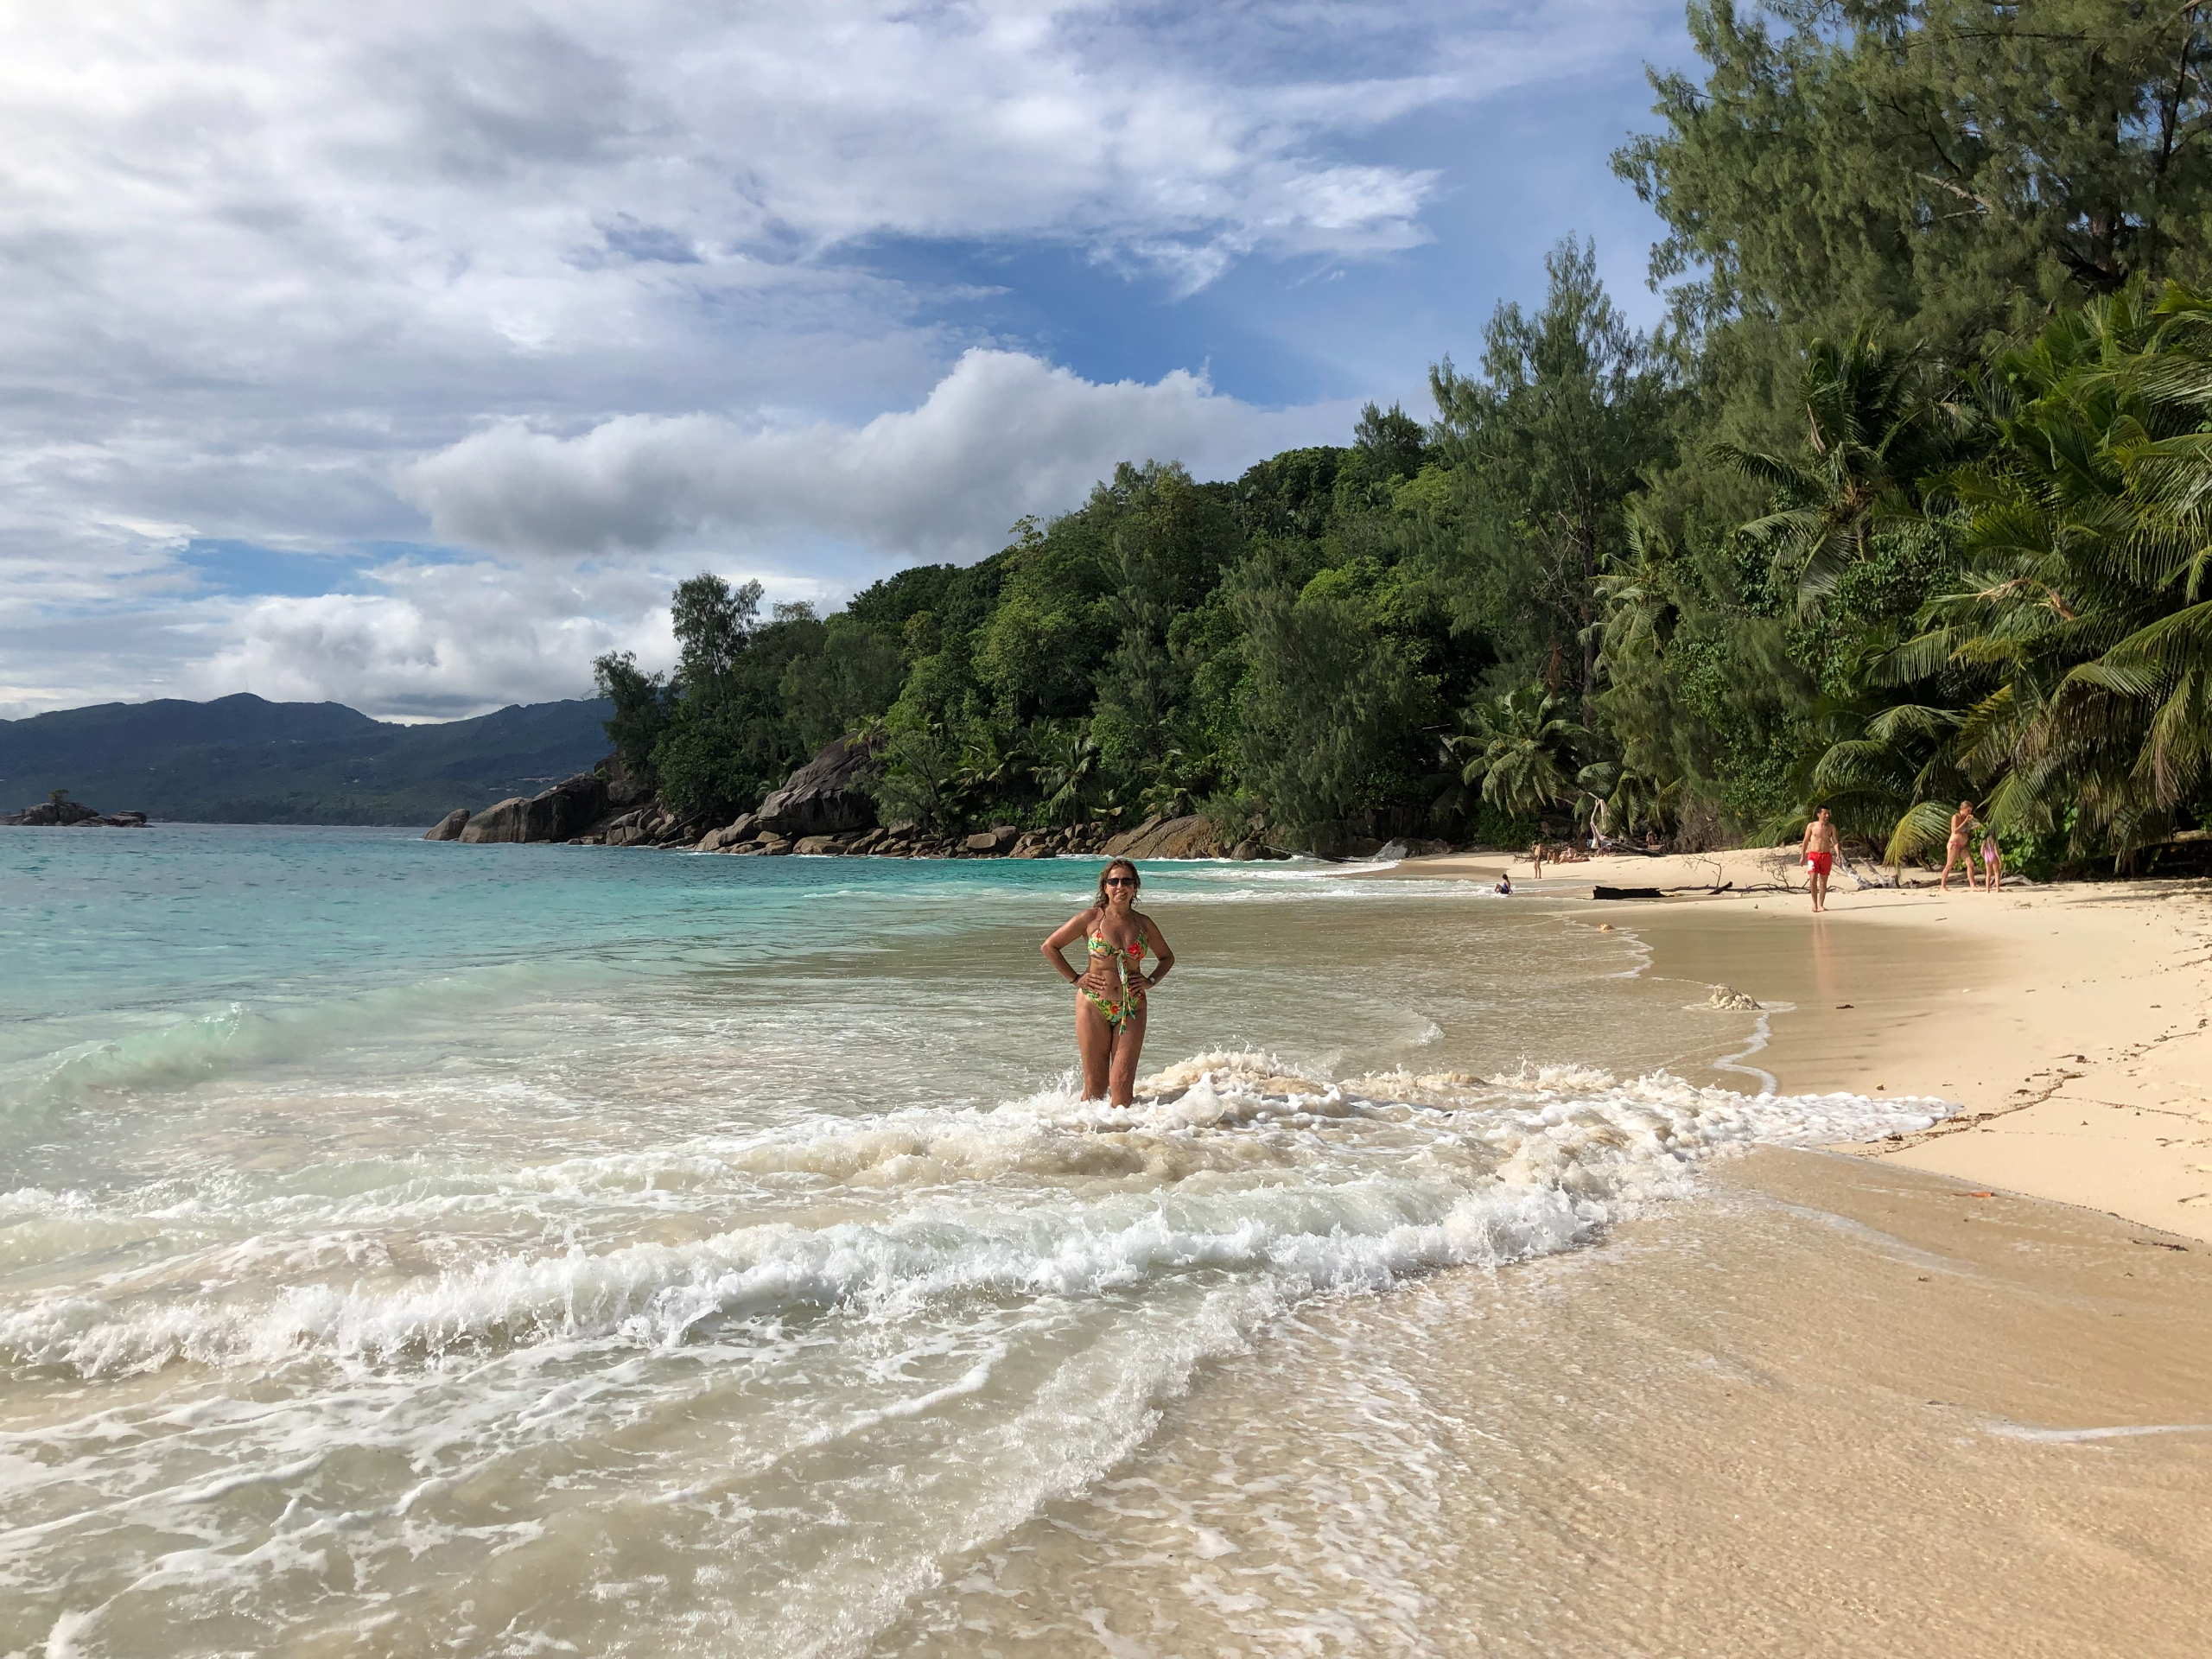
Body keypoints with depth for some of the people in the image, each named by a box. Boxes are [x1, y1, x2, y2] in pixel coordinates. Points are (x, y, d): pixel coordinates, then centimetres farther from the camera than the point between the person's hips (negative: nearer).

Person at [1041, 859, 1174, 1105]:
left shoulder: (1144, 923, 6)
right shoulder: (1091, 918, -2)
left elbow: (1167, 957, 22)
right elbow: (1049, 946, 5)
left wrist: (1150, 981, 5)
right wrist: (1075, 979, 0)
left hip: (1132, 1009, 2)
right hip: (1094, 1007, -2)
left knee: (1122, 1084, -7)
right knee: (1095, 1085, 0)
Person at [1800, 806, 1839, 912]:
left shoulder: (1831, 827, 5)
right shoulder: (1811, 826, 1)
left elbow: (1835, 841, 2)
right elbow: (1806, 841, 7)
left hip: (1826, 856, 2)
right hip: (1813, 855, -2)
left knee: (1823, 881, 4)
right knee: (1812, 879, -15)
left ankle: (1821, 905, 10)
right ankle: (1814, 903, -3)